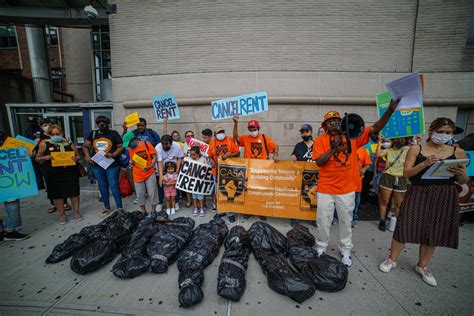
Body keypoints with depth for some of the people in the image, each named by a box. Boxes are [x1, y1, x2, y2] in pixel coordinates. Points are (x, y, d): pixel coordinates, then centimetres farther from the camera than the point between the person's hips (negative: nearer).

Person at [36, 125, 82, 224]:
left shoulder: (69, 143, 5)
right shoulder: (45, 144, 3)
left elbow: (78, 156, 12)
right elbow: (37, 158, 6)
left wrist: (75, 158, -11)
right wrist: (46, 157, -15)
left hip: (70, 173, 0)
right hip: (53, 175, 0)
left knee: (74, 193, 4)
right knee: (57, 194, 8)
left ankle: (76, 212, 20)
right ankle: (62, 214, 23)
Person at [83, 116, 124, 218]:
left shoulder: (113, 134, -1)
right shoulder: (93, 134, 10)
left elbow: (121, 147, -5)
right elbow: (85, 146, 12)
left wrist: (113, 154, -20)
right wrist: (87, 157, -3)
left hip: (112, 165, -4)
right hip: (97, 165, 5)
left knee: (114, 186, -5)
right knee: (102, 187, 13)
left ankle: (119, 208, 5)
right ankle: (107, 208, 27)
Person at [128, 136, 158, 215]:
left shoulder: (147, 144, -8)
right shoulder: (130, 148, 4)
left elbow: (154, 157, -5)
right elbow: (132, 160, 15)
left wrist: (150, 166, -19)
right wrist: (131, 162, -8)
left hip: (150, 173, -3)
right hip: (138, 175, 3)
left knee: (152, 193, 6)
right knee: (140, 194, 11)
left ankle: (153, 210, 23)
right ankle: (143, 211, 28)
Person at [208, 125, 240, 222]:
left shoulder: (230, 140, -2)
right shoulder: (212, 142, 5)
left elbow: (238, 153, -4)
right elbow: (210, 156, 13)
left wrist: (228, 155, -19)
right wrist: (213, 162, -6)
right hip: (217, 171, 3)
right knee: (218, 191, 13)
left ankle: (230, 213, 15)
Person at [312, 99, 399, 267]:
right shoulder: (321, 139, -6)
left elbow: (375, 128, -5)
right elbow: (318, 162, -14)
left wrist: (390, 110, -18)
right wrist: (333, 148, -25)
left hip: (347, 189, 2)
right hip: (325, 189, -2)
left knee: (346, 221, 17)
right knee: (323, 222, 10)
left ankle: (345, 251, 37)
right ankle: (321, 248, 32)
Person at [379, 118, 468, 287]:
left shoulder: (458, 152, 5)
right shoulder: (416, 149, -2)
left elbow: (463, 182, 7)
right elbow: (407, 173, -8)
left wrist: (461, 174, -14)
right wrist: (425, 163, -21)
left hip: (445, 197, 3)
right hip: (418, 195, -2)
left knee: (433, 232, 11)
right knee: (405, 227, -1)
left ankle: (422, 266, 32)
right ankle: (392, 259, 20)